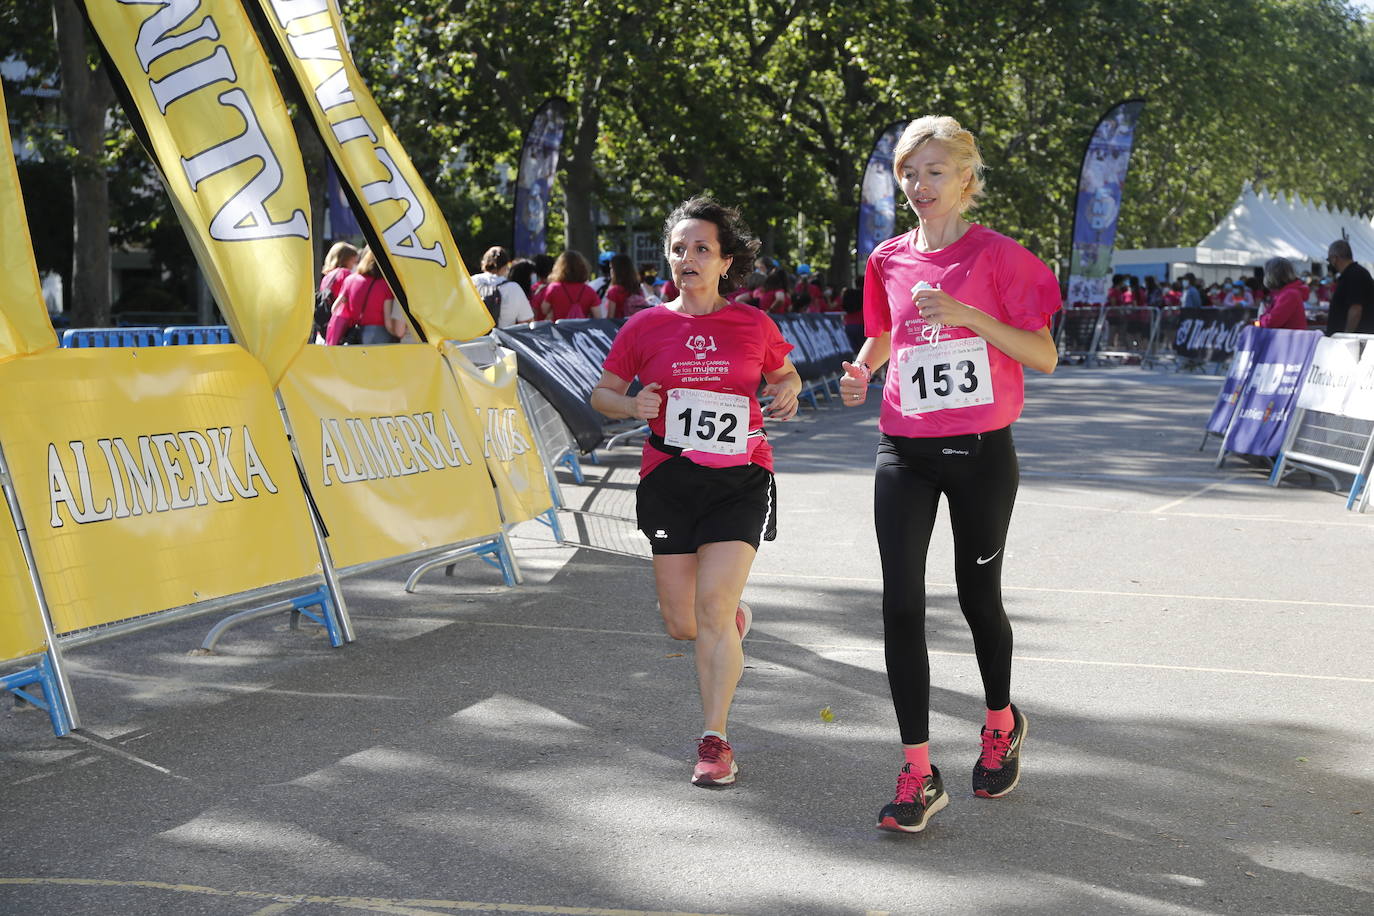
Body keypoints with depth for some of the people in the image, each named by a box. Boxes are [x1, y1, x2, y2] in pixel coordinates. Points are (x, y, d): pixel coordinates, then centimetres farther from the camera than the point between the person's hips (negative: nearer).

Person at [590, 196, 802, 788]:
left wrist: (788, 389, -4)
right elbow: (602, 393, 9)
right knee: (681, 624, 5)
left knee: (712, 608, -13)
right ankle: (734, 620, 43)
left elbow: (784, 372, 19)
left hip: (740, 481, -2)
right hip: (669, 479, 2)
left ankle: (715, 740, 0)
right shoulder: (645, 327, 1)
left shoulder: (754, 325, 1)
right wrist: (630, 405, -13)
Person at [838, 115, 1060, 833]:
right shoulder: (889, 260, 7)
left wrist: (969, 314, -20)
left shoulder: (998, 256, -6)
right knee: (901, 604, -7)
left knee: (978, 599, 11)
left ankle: (1001, 725, 39)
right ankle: (918, 774, -1)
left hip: (980, 451, -3)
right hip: (904, 451, 3)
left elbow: (1044, 355, -8)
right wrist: (861, 368, 3)